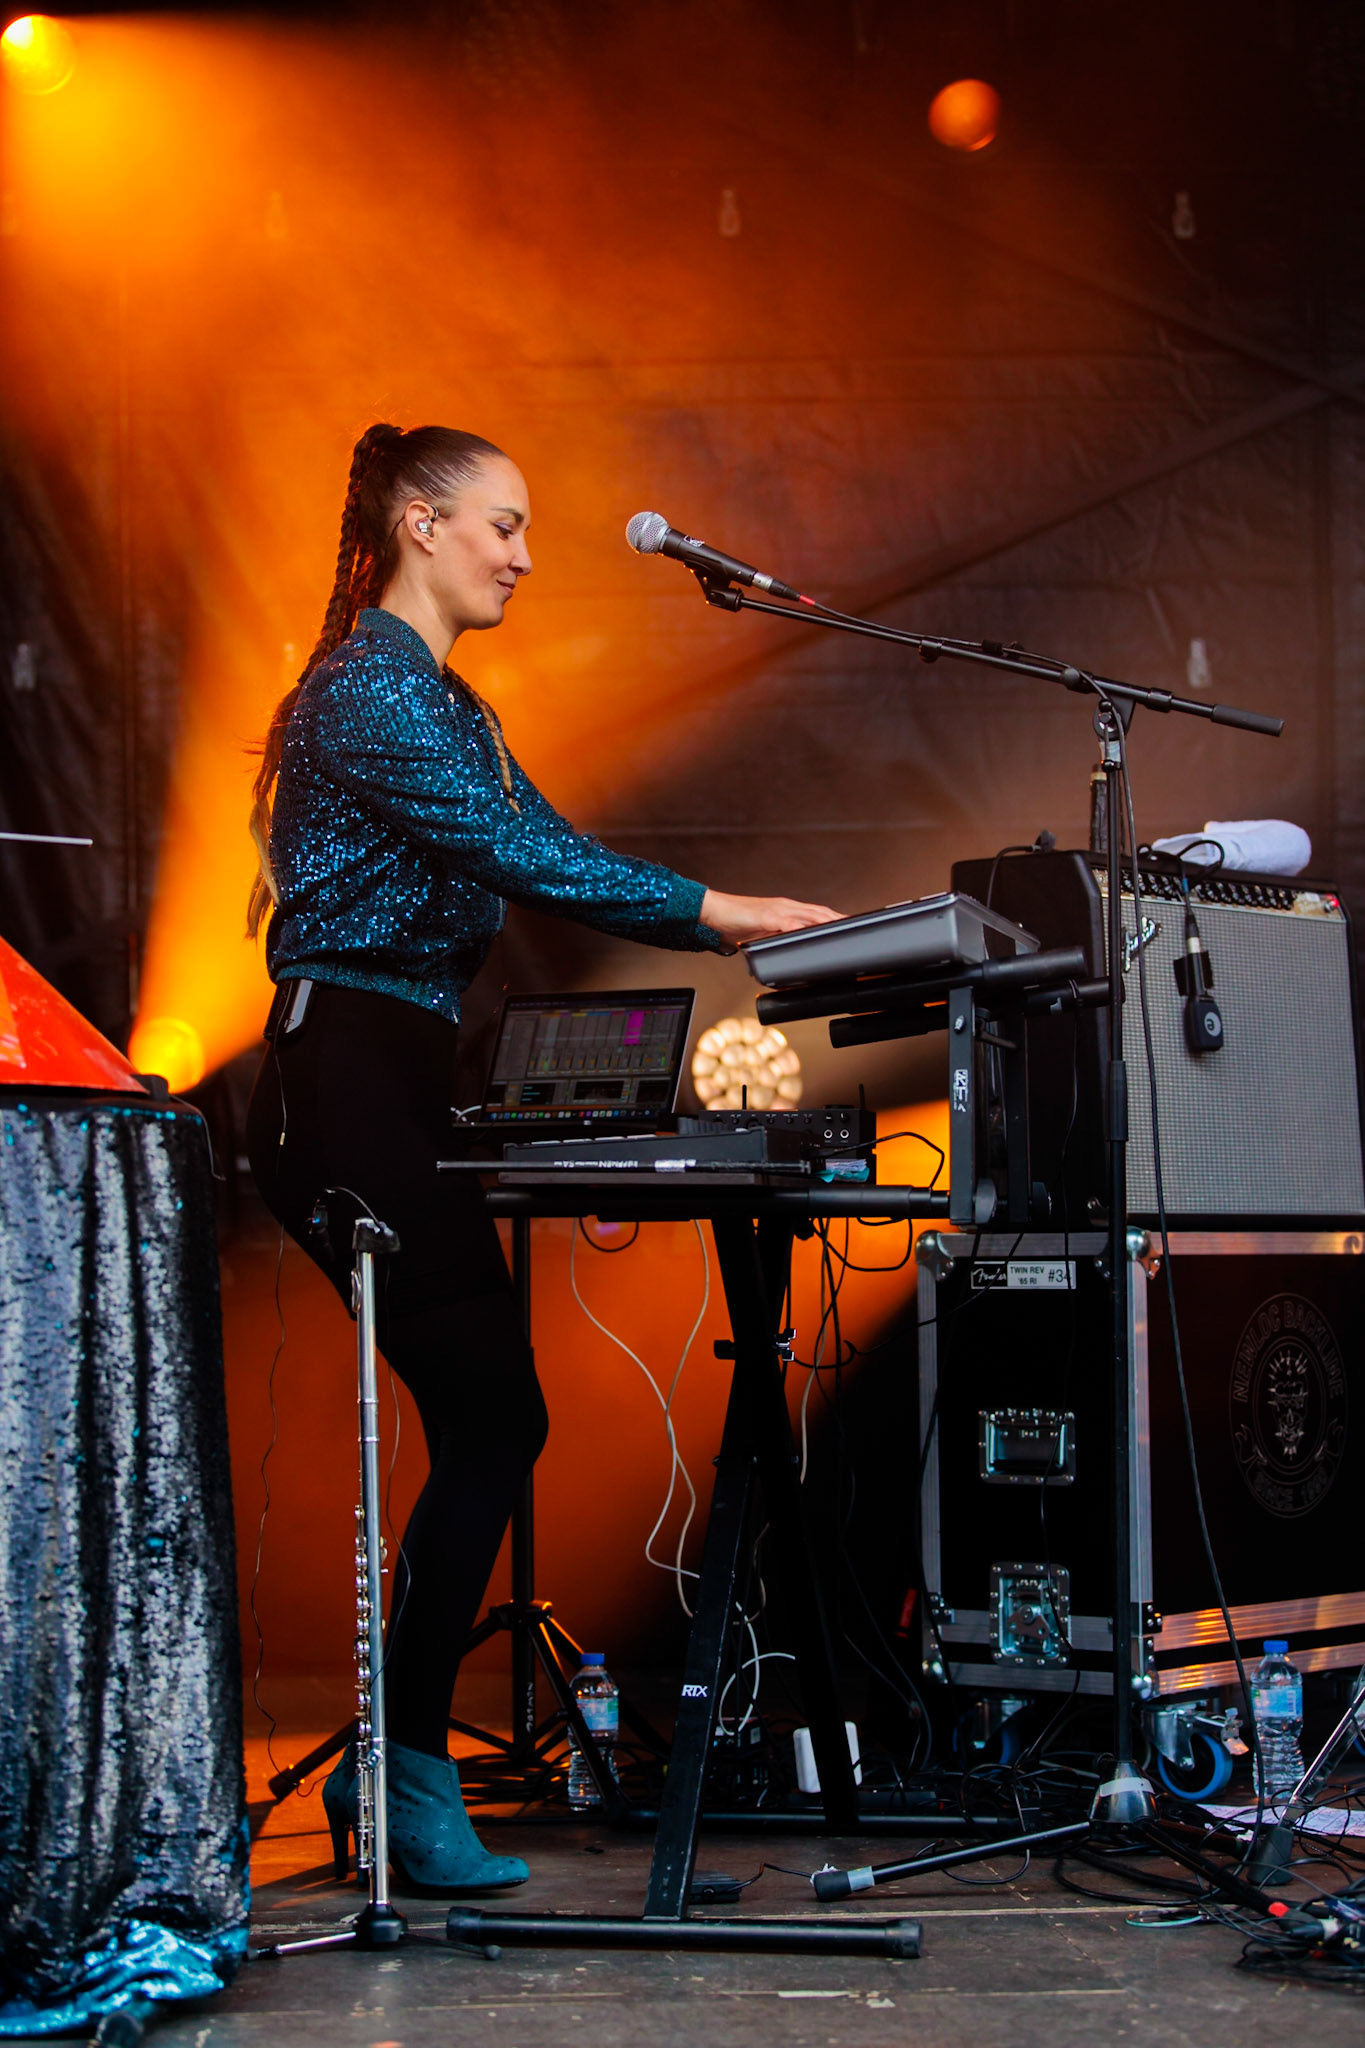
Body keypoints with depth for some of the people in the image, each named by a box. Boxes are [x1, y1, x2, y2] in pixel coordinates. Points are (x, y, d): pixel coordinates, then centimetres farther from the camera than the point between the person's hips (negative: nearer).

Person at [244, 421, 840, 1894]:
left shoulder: (447, 706, 23)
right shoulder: (371, 686, -9)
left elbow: (539, 850, 17)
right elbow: (518, 856, -19)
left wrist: (740, 930, 6)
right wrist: (714, 911, -17)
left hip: (401, 1084, 10)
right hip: (345, 1080, -10)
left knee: (482, 1425, 7)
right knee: (492, 1418, -11)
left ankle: (396, 1760, 14)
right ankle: (404, 1768, -4)